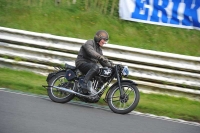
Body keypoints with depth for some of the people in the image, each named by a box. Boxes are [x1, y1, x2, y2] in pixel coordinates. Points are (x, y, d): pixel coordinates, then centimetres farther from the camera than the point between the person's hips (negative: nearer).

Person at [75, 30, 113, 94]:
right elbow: (91, 52, -27)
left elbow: (103, 61, 19)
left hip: (91, 65, 9)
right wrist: (100, 57, -42)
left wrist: (110, 65, 2)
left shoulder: (99, 49, 22)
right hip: (82, 63, -9)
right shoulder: (89, 43, -5)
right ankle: (84, 83, -43)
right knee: (95, 67, -37)